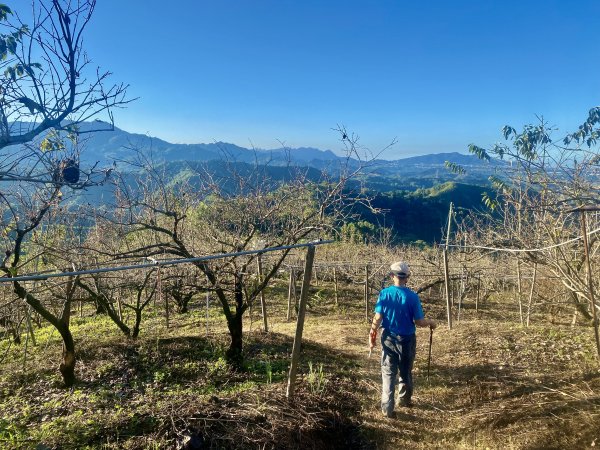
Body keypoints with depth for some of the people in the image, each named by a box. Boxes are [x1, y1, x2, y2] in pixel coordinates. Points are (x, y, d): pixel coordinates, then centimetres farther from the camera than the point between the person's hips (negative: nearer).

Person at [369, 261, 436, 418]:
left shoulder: (384, 293, -10)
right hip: (407, 340, 0)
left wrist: (372, 334, 3)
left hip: (388, 338, 1)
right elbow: (419, 322, -11)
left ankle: (387, 407, 8)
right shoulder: (412, 296, -14)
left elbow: (378, 318, -10)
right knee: (406, 372, 20)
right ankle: (404, 399, 39)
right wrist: (431, 322, 9)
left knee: (388, 373, 9)